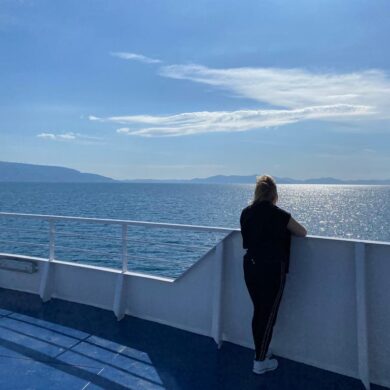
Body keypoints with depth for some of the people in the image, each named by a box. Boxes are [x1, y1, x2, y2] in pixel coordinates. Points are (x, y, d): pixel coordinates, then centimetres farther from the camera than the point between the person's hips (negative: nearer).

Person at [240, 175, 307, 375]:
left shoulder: (246, 213, -1)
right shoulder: (279, 215, -14)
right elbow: (302, 233, -3)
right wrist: (287, 227, 16)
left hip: (251, 267, 5)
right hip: (272, 270, -5)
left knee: (258, 311, 19)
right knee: (269, 315, 7)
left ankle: (259, 352, 34)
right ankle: (260, 362, 16)